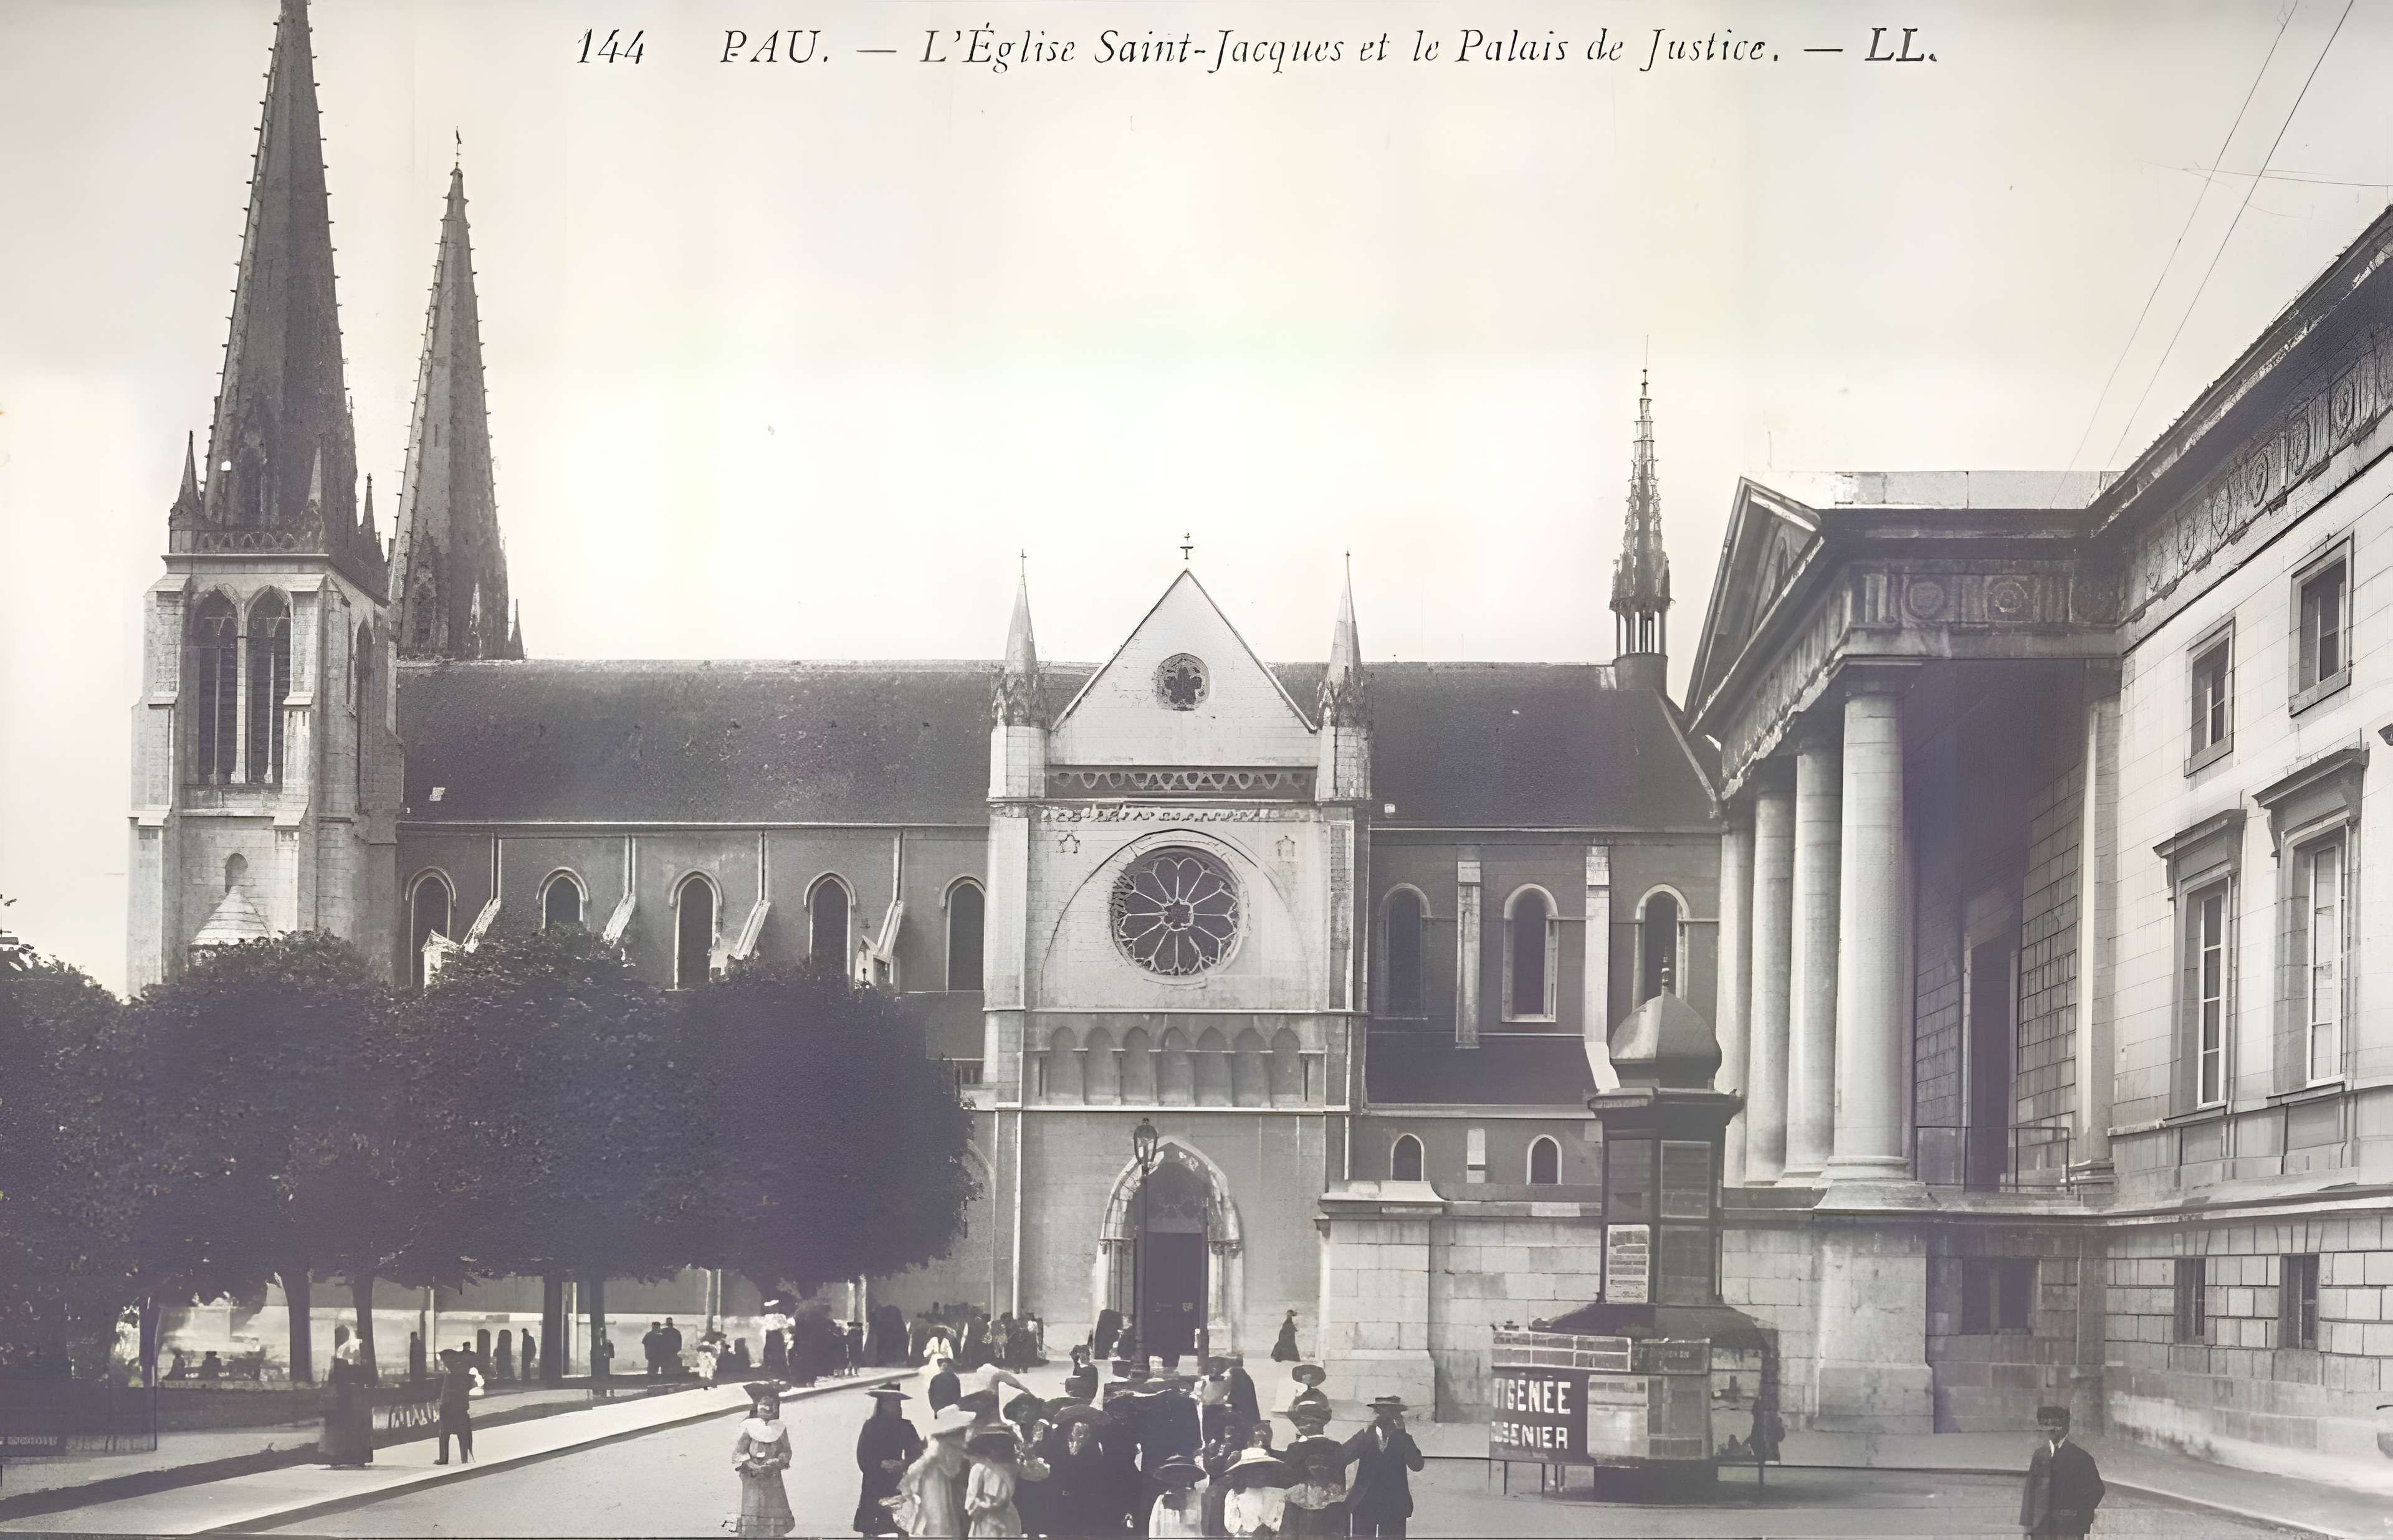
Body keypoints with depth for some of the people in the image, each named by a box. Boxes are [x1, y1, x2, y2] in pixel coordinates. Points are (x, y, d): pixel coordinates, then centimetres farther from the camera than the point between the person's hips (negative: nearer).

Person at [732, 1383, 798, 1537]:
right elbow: (738, 1454, -5)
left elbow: (786, 1452, 5)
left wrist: (775, 1464, -15)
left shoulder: (780, 1429, 6)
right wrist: (754, 1468, -18)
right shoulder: (749, 1428, -3)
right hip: (752, 1480, -3)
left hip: (774, 1480, 3)